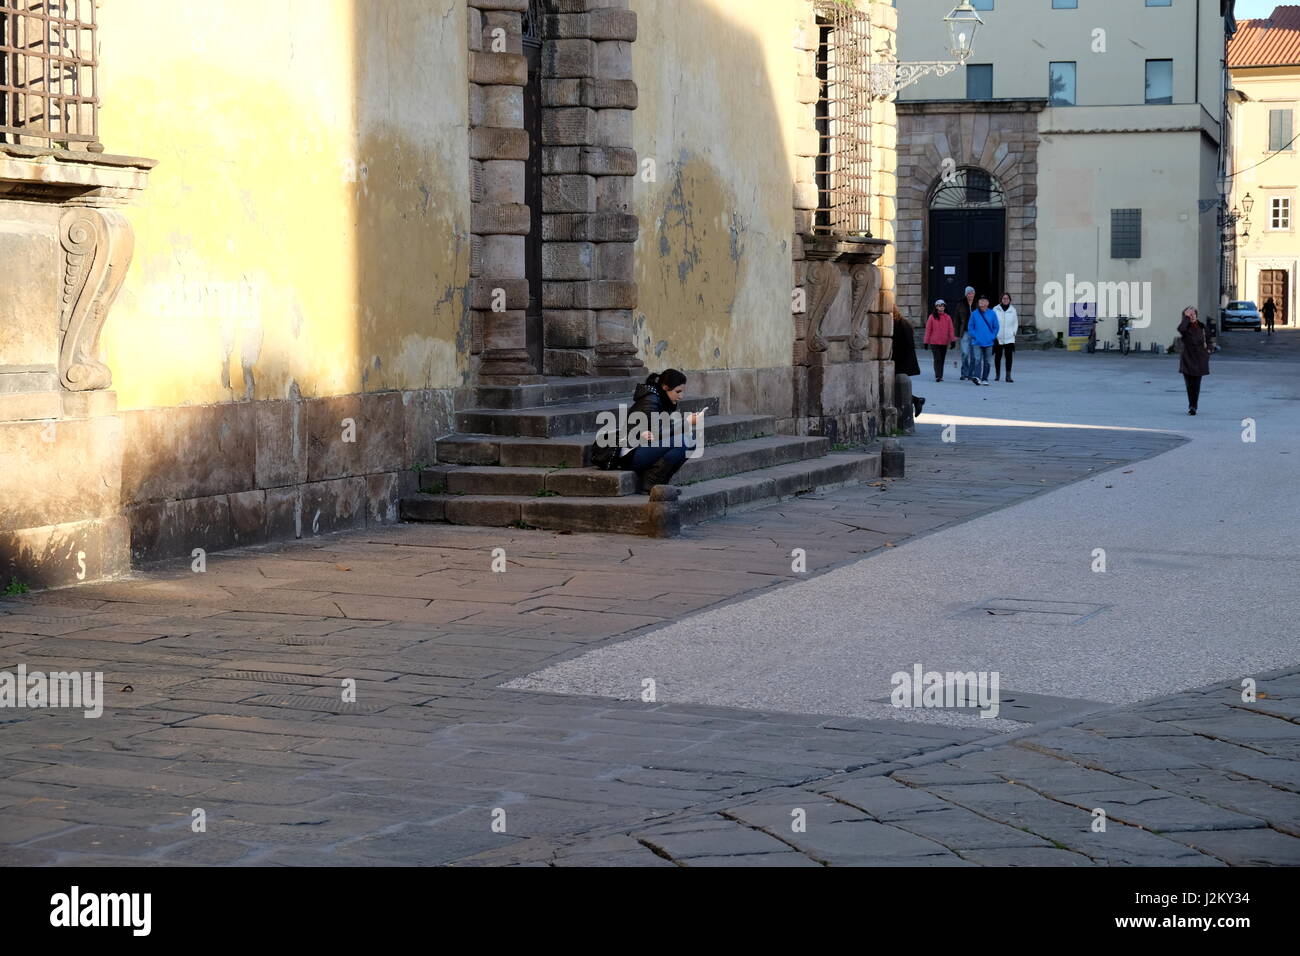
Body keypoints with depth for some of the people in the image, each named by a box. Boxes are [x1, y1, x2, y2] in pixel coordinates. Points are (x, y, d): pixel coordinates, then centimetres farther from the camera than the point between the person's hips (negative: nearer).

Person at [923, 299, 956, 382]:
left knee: (942, 359, 9)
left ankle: (940, 376, 17)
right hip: (934, 342, -3)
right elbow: (928, 330, 2)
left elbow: (951, 329, 5)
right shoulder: (932, 317, 0)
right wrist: (926, 342, 1)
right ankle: (938, 376, -15)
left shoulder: (948, 317, 6)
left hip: (944, 342, 3)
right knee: (937, 359, -11)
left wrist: (953, 340, -5)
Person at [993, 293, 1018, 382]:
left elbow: (1016, 322, 14)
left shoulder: (1012, 310, 6)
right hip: (998, 338, -1)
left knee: (1009, 356, -8)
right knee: (997, 356, 7)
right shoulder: (995, 309, -1)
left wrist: (1014, 332, 3)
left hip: (1009, 338, 1)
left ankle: (1008, 375, -6)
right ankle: (997, 375, 21)